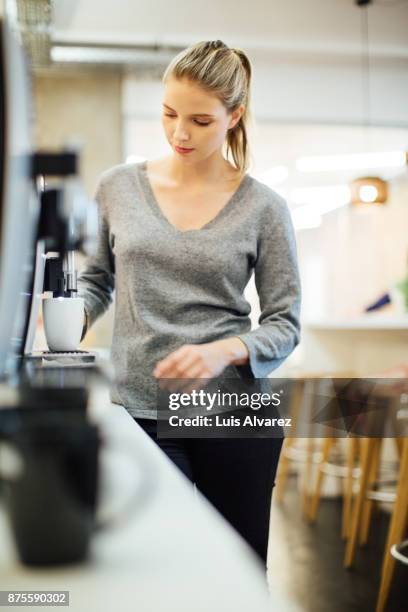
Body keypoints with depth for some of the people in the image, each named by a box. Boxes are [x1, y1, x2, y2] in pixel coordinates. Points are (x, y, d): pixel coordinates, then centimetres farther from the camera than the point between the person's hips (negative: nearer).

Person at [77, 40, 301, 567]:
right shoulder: (118, 187, 3)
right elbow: (95, 280, 14)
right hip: (140, 409, 1)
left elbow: (284, 324, -1)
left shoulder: (262, 207, -2)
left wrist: (224, 351, -20)